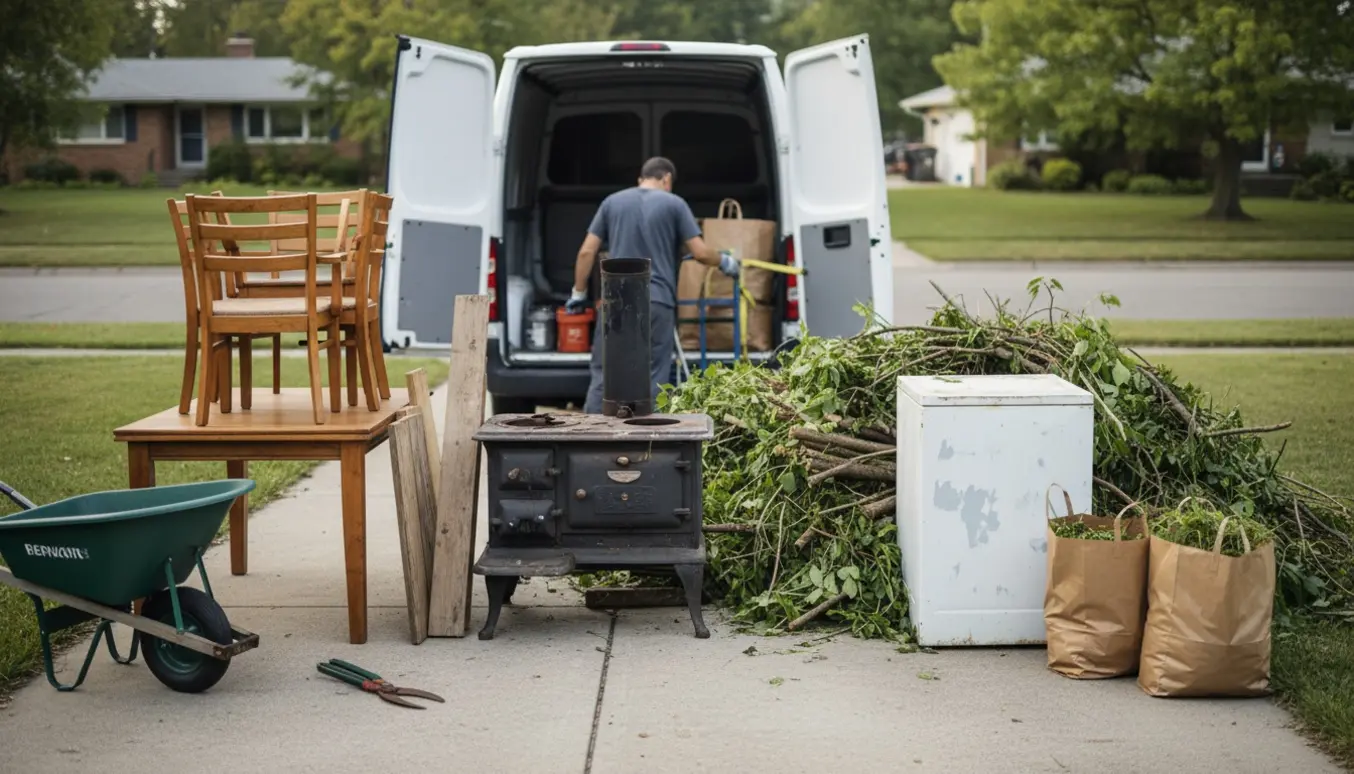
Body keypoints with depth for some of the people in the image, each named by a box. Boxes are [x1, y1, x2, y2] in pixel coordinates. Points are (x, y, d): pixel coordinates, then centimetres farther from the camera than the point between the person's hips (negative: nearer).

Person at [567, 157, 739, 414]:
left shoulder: (612, 202, 12)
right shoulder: (674, 204, 3)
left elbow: (587, 252, 9)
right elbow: (700, 253, -1)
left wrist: (578, 293, 17)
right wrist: (724, 262, 19)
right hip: (657, 302, -2)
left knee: (603, 374, 6)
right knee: (652, 378, 3)